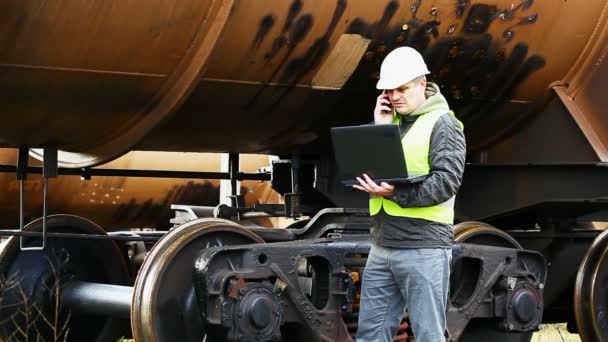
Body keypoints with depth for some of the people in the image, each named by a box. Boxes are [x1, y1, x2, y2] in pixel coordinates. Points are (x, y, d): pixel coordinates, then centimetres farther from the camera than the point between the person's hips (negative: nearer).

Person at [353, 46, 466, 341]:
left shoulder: (443, 124, -4)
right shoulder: (390, 120, 18)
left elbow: (447, 181, -15)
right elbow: (364, 168, 11)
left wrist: (395, 193, -22)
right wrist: (379, 128, 1)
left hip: (423, 248, -7)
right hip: (382, 247, 7)